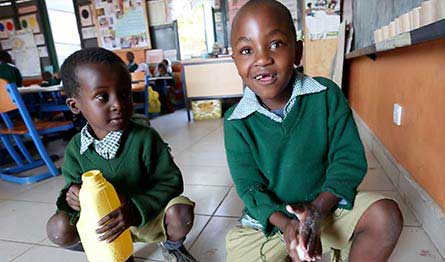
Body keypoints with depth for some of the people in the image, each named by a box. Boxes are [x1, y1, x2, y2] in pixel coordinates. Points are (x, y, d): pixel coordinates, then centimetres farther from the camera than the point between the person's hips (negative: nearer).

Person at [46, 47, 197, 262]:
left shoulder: (145, 138, -21)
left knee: (181, 213, -29)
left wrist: (135, 210, -33)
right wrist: (72, 196, -25)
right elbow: (73, 182, 0)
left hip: (147, 216, -2)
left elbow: (171, 180, -20)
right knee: (58, 228, -17)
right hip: (104, 222, 3)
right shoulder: (76, 148, -10)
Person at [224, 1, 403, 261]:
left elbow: (349, 158, -11)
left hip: (327, 201, 1)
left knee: (387, 215, -21)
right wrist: (285, 224, -27)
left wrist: (319, 207, -25)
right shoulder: (237, 123, -14)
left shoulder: (327, 95, -12)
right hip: (271, 217, 0)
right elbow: (249, 187, -11)